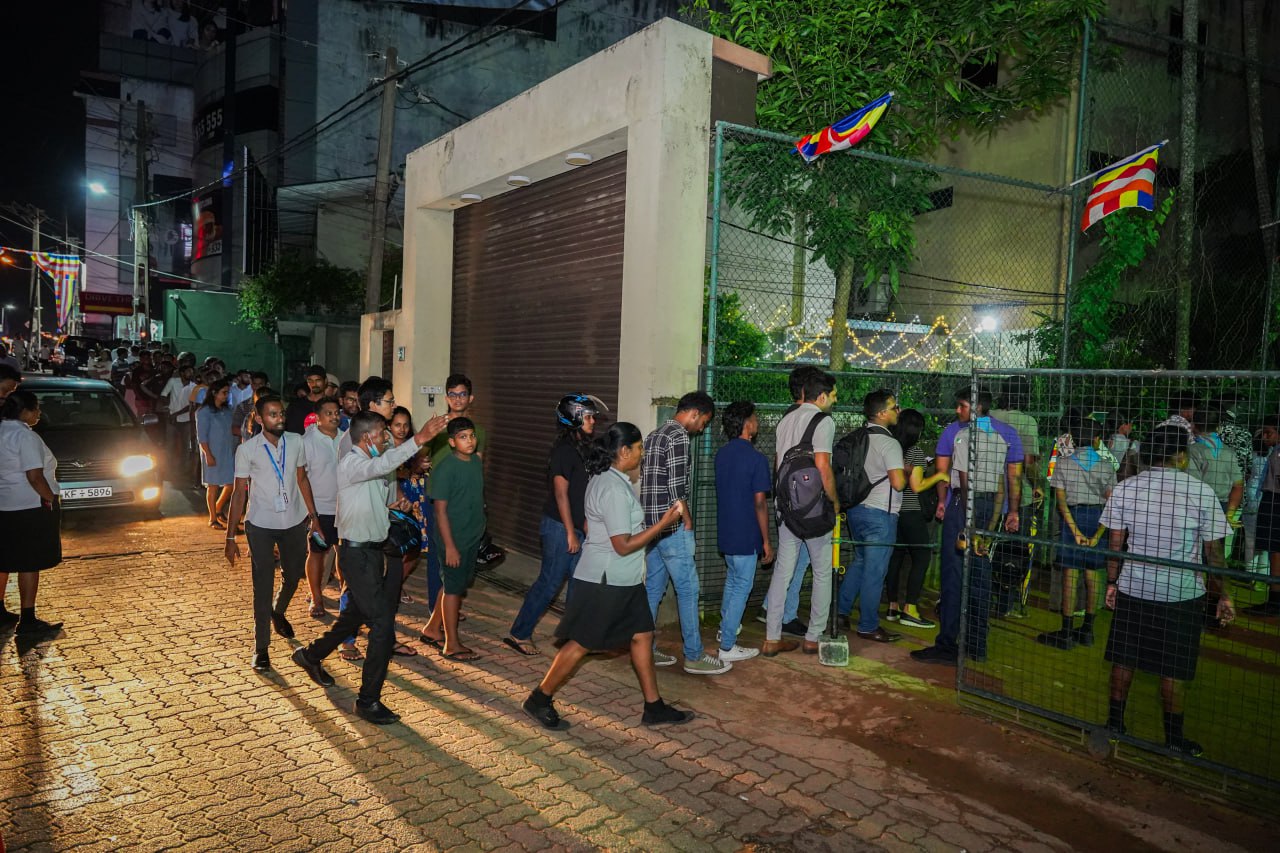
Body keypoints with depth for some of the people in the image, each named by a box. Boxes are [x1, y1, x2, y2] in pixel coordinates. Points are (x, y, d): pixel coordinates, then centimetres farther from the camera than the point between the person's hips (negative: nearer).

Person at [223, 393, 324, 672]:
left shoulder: (296, 444, -2)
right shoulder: (247, 450, -10)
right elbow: (239, 493, -7)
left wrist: (313, 516, 9)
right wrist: (230, 537, -8)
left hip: (294, 523, 4)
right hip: (260, 526, -3)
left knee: (293, 576, 18)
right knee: (263, 586, 0)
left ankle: (278, 612, 50)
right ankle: (261, 647, 12)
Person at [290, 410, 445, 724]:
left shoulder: (374, 466, 11)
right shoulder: (350, 464, -17)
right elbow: (383, 464, -40)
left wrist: (394, 504, 3)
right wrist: (419, 440, -51)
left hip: (375, 550, 9)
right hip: (357, 553, -9)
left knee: (357, 615, 23)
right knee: (383, 623, -10)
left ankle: (311, 655, 47)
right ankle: (368, 701, 1)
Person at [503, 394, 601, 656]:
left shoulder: (579, 448, 11)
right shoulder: (565, 449, -16)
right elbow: (560, 492, -19)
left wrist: (584, 523, 19)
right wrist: (571, 533, -18)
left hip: (574, 527, 9)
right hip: (560, 527, -9)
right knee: (550, 582, -3)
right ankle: (519, 634, 8)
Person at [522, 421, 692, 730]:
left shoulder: (606, 478, 8)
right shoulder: (614, 489, -24)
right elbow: (623, 545, -24)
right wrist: (663, 523, -21)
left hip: (623, 580, 10)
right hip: (606, 581, -10)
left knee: (642, 635, 12)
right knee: (582, 643, 2)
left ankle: (654, 707, 22)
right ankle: (540, 700, 18)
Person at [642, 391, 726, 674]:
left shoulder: (653, 435, 16)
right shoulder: (678, 436, -14)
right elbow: (676, 485, -19)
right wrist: (687, 520, -8)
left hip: (651, 523, 10)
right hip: (672, 526, -9)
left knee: (653, 588, 14)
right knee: (688, 589, -1)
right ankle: (694, 656, 6)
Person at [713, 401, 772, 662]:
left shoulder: (721, 454, 5)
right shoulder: (756, 458, -18)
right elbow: (759, 502, -18)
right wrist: (766, 541, -12)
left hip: (725, 532, 8)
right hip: (745, 535, -7)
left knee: (732, 579, 26)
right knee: (742, 587, 3)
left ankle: (726, 625, 40)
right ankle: (727, 646, 8)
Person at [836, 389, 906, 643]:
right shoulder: (889, 443, -17)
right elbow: (898, 482, -24)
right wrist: (907, 471, -3)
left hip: (856, 509, 8)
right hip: (879, 514, -8)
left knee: (860, 562, 22)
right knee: (874, 572, 1)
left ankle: (840, 612, 25)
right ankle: (868, 626, 10)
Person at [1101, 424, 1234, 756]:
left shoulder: (1125, 489, -5)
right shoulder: (1201, 492, -12)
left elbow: (1115, 544, -1)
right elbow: (1214, 554, -8)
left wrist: (1112, 582, 10)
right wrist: (1222, 596, 4)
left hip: (1132, 589, 2)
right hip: (1182, 593, -2)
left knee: (1124, 660, 13)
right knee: (1172, 670, 9)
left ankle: (1115, 722, 26)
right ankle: (1174, 737, 23)